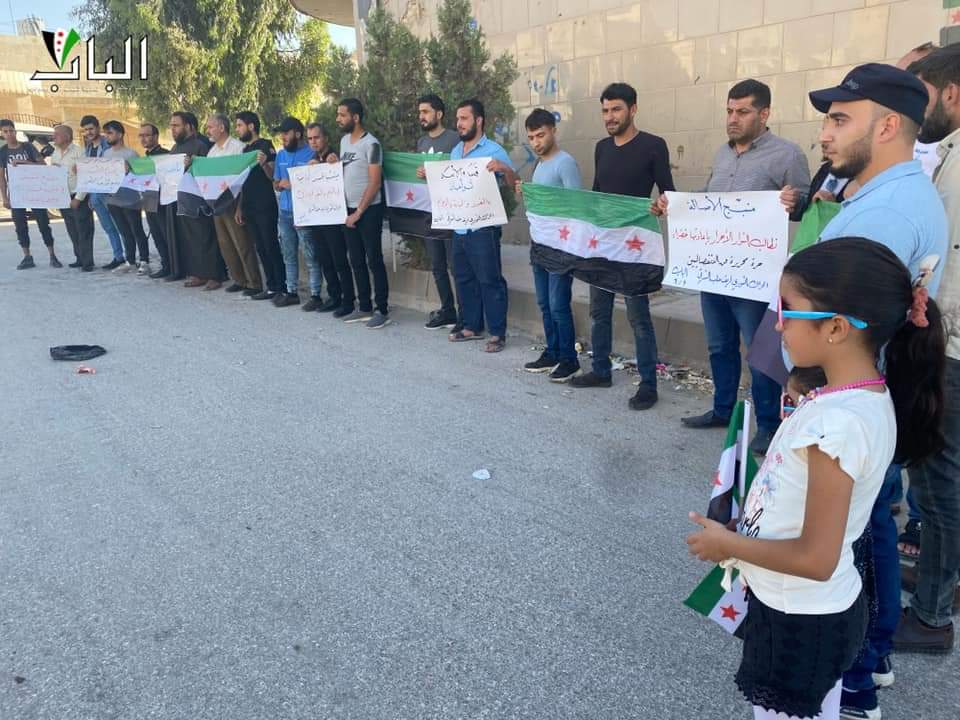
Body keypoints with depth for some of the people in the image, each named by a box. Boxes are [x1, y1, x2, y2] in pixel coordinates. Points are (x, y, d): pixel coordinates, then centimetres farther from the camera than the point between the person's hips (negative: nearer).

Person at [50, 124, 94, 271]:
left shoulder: (78, 152, -10)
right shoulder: (55, 153, 12)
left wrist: (78, 198, -15)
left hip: (79, 198, -7)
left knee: (84, 231, -5)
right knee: (72, 231, 11)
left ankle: (87, 262, -1)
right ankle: (79, 258, 19)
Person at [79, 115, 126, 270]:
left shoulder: (108, 145, -8)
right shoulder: (87, 148, 15)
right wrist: (89, 195, 15)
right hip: (95, 193, 7)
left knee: (120, 226, -5)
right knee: (108, 228, 10)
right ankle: (118, 257, 16)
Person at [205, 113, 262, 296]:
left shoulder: (238, 147, -8)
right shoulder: (211, 151, 16)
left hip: (234, 202, -8)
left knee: (243, 245, -5)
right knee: (225, 245, 10)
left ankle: (254, 283, 1)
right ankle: (239, 280, 20)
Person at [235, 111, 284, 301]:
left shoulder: (265, 146, -5)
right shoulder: (245, 149, 17)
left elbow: (273, 176, -13)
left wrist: (264, 164, -33)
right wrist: (239, 207, 17)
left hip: (265, 207, -8)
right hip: (249, 207, 8)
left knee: (272, 248, -6)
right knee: (261, 248, 8)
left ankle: (281, 287, -1)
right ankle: (271, 287, 13)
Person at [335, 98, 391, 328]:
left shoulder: (371, 144, -12)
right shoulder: (344, 140, 12)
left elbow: (375, 183, -15)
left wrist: (359, 212, -15)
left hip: (369, 210, -8)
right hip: (349, 210, 8)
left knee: (374, 261, -4)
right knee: (357, 261, 11)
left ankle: (382, 311, 2)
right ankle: (364, 308, 19)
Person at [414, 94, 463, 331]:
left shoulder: (454, 139, -9)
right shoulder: (421, 142, 14)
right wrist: (417, 173, 0)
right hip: (428, 212, 8)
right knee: (437, 267, 13)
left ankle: (464, 315, 5)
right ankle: (447, 312, 24)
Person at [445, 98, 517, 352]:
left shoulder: (493, 150, -7)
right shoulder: (455, 151, 14)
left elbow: (513, 184, -12)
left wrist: (504, 168, -31)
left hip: (483, 228, -7)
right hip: (459, 227, 8)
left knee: (490, 280, -2)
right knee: (464, 279, 14)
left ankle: (498, 333, 5)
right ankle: (472, 327, 27)